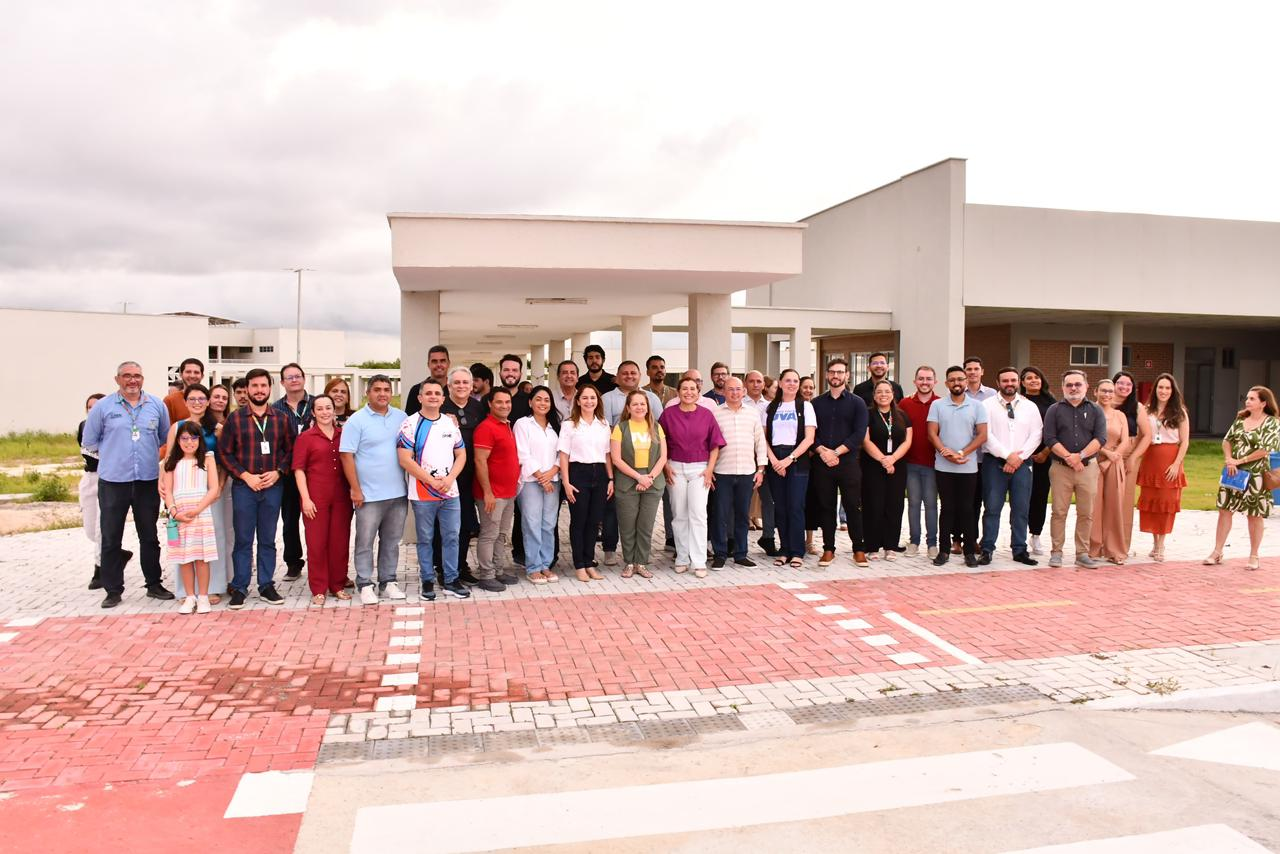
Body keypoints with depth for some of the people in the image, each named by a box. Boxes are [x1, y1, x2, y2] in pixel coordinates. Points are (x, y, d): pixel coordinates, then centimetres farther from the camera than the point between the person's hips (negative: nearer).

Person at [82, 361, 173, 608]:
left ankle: (154, 584, 22)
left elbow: (166, 438, 16)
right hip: (113, 481, -1)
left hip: (148, 480, 2)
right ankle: (113, 590, 13)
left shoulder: (157, 405, 4)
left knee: (149, 536, 11)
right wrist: (113, 455, 9)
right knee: (110, 538, 3)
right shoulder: (103, 406, -1)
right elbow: (89, 442, 8)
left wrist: (149, 455, 10)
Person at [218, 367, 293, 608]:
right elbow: (224, 452, -1)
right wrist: (246, 476, -10)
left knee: (268, 540, 9)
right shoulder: (235, 418, 1)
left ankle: (266, 586, 17)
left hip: (273, 487, 2)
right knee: (243, 540, 3)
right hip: (243, 487, -1)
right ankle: (239, 588, 12)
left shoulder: (282, 419, 6)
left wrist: (277, 472, -7)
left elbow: (290, 450, 8)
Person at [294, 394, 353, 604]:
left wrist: (354, 490, 6)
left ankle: (338, 585, 20)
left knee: (340, 541, 6)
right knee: (316, 542, 2)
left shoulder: (344, 435, 10)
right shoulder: (305, 437, 1)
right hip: (315, 498, -3)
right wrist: (305, 498, -9)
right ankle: (318, 589, 12)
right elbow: (298, 469, -2)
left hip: (341, 497, 3)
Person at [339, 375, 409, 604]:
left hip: (398, 493, 4)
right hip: (369, 494, -4)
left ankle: (388, 581, 23)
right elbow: (347, 455, -6)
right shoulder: (356, 421, -5)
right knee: (365, 541, 2)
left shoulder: (401, 418, 8)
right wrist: (355, 489, -10)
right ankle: (365, 585, 12)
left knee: (392, 540, 12)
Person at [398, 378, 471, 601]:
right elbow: (405, 459, -11)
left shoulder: (451, 423, 8)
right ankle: (427, 581, 17)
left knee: (452, 537, 7)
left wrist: (450, 478, -7)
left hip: (450, 492, 4)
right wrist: (432, 480, -13)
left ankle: (451, 580, 17)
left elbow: (461, 454, 10)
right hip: (422, 494, -4)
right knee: (425, 539, 7)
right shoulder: (410, 424, -5)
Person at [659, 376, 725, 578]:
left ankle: (699, 562, -4)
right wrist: (666, 466, -1)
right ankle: (682, 559, 16)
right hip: (676, 468, 1)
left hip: (700, 468, -1)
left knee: (698, 514, -7)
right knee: (679, 515, 6)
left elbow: (715, 444, 4)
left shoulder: (706, 414, 0)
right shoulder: (668, 413, 1)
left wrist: (710, 469, -3)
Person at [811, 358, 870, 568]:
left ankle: (859, 549, 10)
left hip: (848, 462, -2)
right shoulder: (816, 403, 11)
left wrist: (836, 452, -14)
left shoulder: (857, 403, 5)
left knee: (853, 507, 0)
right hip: (821, 462, 2)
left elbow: (859, 434, -6)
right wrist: (822, 451, -13)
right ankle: (828, 549, 13)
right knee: (825, 507, 6)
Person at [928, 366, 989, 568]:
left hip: (968, 467, 0)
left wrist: (962, 453, -13)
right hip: (943, 467, 0)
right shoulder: (937, 405, 5)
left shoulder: (977, 406, 4)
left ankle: (969, 551, 12)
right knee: (947, 508, 5)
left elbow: (982, 435, -2)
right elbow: (932, 433, 0)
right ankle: (943, 550, 11)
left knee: (967, 509, 4)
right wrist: (946, 452, -15)